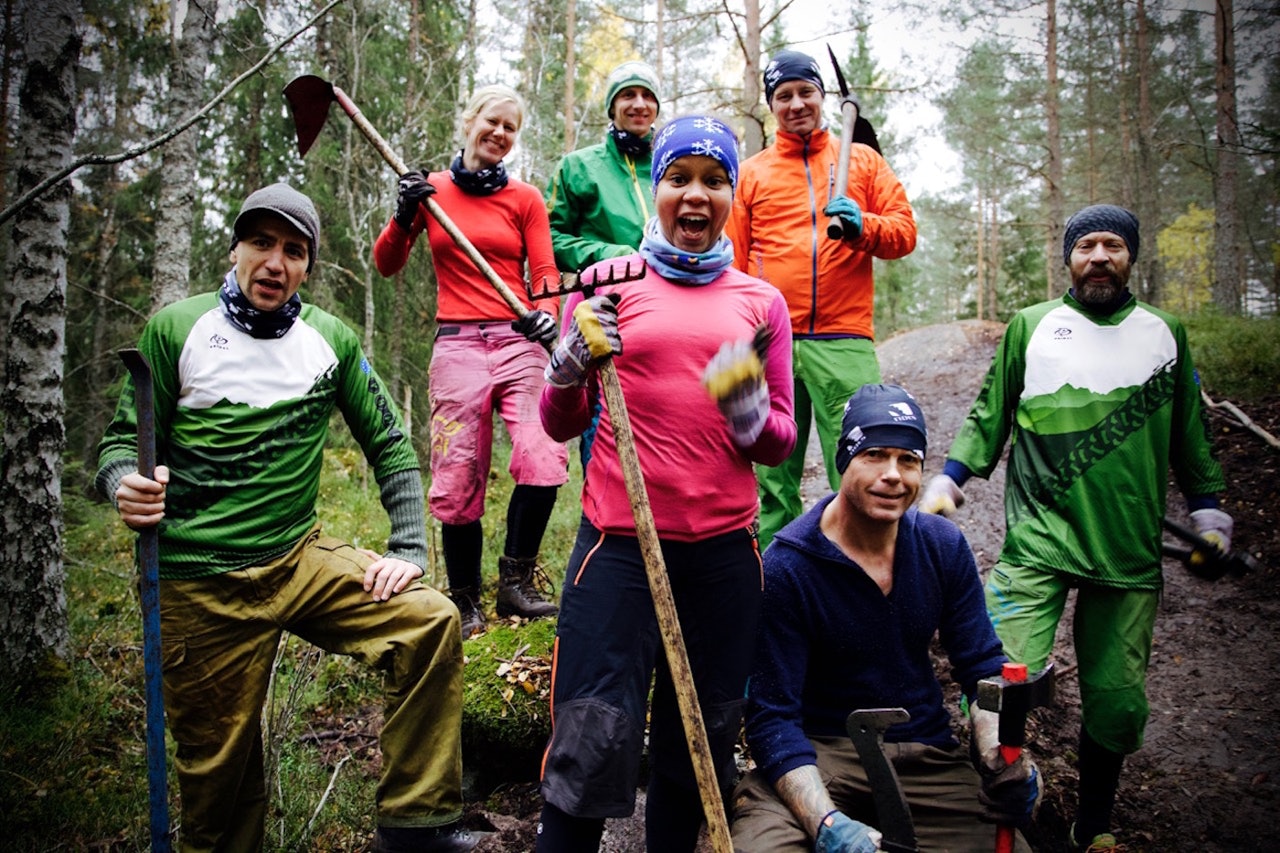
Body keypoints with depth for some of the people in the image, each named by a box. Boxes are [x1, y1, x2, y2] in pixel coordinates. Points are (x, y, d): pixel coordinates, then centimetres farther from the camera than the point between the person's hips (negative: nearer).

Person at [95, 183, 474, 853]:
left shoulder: (331, 340, 3)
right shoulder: (176, 327, -2)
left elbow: (389, 447, 5)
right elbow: (122, 440, 2)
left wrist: (408, 550, -4)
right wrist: (124, 484, -21)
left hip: (301, 559, 2)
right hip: (201, 584, -2)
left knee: (431, 623, -19)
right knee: (219, 766, 6)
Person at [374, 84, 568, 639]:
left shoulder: (525, 199, 11)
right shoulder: (432, 192, 11)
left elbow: (545, 273, 5)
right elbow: (386, 264, 9)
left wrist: (546, 314, -16)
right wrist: (404, 216, -9)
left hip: (519, 343, 0)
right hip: (457, 344, 0)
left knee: (544, 457, -19)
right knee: (457, 479, -1)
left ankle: (516, 581, -3)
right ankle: (465, 600, 15)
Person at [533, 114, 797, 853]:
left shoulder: (760, 302, 10)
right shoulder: (609, 284, 4)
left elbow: (781, 442, 9)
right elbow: (560, 425, 6)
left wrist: (749, 412, -12)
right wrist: (574, 362, -13)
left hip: (724, 548, 3)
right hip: (620, 542, -2)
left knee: (699, 745, 13)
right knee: (593, 742, -5)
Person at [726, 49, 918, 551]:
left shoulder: (862, 160, 15)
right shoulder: (752, 172, 15)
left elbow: (904, 232, 10)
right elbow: (734, 262, 13)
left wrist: (862, 226, -11)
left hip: (844, 341, -1)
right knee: (773, 476, 4)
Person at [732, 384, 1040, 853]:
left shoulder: (943, 545, 1)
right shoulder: (785, 567, -14)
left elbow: (982, 666, 5)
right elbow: (772, 715, -15)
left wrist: (1001, 756, -16)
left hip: (927, 754, 5)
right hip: (818, 752, -4)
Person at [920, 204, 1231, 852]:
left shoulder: (1165, 333, 14)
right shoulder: (1030, 325, 8)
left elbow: (1189, 433, 22)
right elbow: (989, 416, 11)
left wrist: (1208, 512, 19)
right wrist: (947, 482, 2)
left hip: (1129, 550, 3)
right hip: (1038, 540, -2)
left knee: (1117, 701, 5)